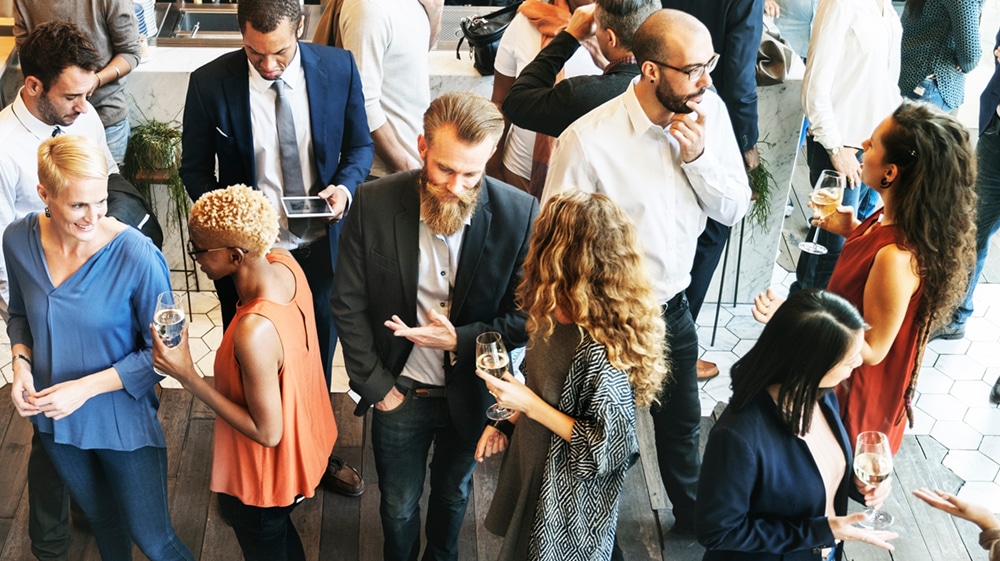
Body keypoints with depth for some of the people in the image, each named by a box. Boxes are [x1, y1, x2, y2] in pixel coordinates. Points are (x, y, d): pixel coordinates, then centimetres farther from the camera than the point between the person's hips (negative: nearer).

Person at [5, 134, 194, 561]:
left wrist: (85, 388, -24)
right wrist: (21, 362, -12)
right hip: (54, 417, 4)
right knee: (102, 521, 28)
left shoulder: (137, 256, -27)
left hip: (124, 421, -4)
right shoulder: (19, 241, -13)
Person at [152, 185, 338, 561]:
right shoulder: (285, 263, -17)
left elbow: (267, 432, -29)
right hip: (303, 440, 7)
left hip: (267, 472, -7)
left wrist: (187, 376, -31)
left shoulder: (254, 333, -42)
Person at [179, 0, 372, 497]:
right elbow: (195, 168, -3)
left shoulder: (338, 68, -11)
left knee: (317, 360, 22)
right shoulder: (210, 83, -16)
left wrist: (346, 185, -17)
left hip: (320, 247, 2)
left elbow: (360, 145, 3)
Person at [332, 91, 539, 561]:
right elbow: (348, 305, -9)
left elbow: (525, 316, -10)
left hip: (470, 393, 1)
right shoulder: (374, 204, -19)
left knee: (453, 493, 26)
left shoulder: (518, 214, -20)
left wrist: (459, 340, -22)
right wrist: (376, 386, -9)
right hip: (399, 392, 0)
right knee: (399, 505, 19)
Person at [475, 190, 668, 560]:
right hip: (534, 470, 8)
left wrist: (529, 405, -27)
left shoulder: (599, 352, -35)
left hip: (570, 498, -8)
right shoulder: (556, 316, -9)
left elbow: (608, 450, -27)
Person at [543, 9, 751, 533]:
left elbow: (734, 209, -6)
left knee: (683, 420, 28)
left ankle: (691, 513, 56)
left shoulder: (709, 112, -12)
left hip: (673, 308, 5)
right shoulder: (588, 139, -29)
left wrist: (698, 155, -24)